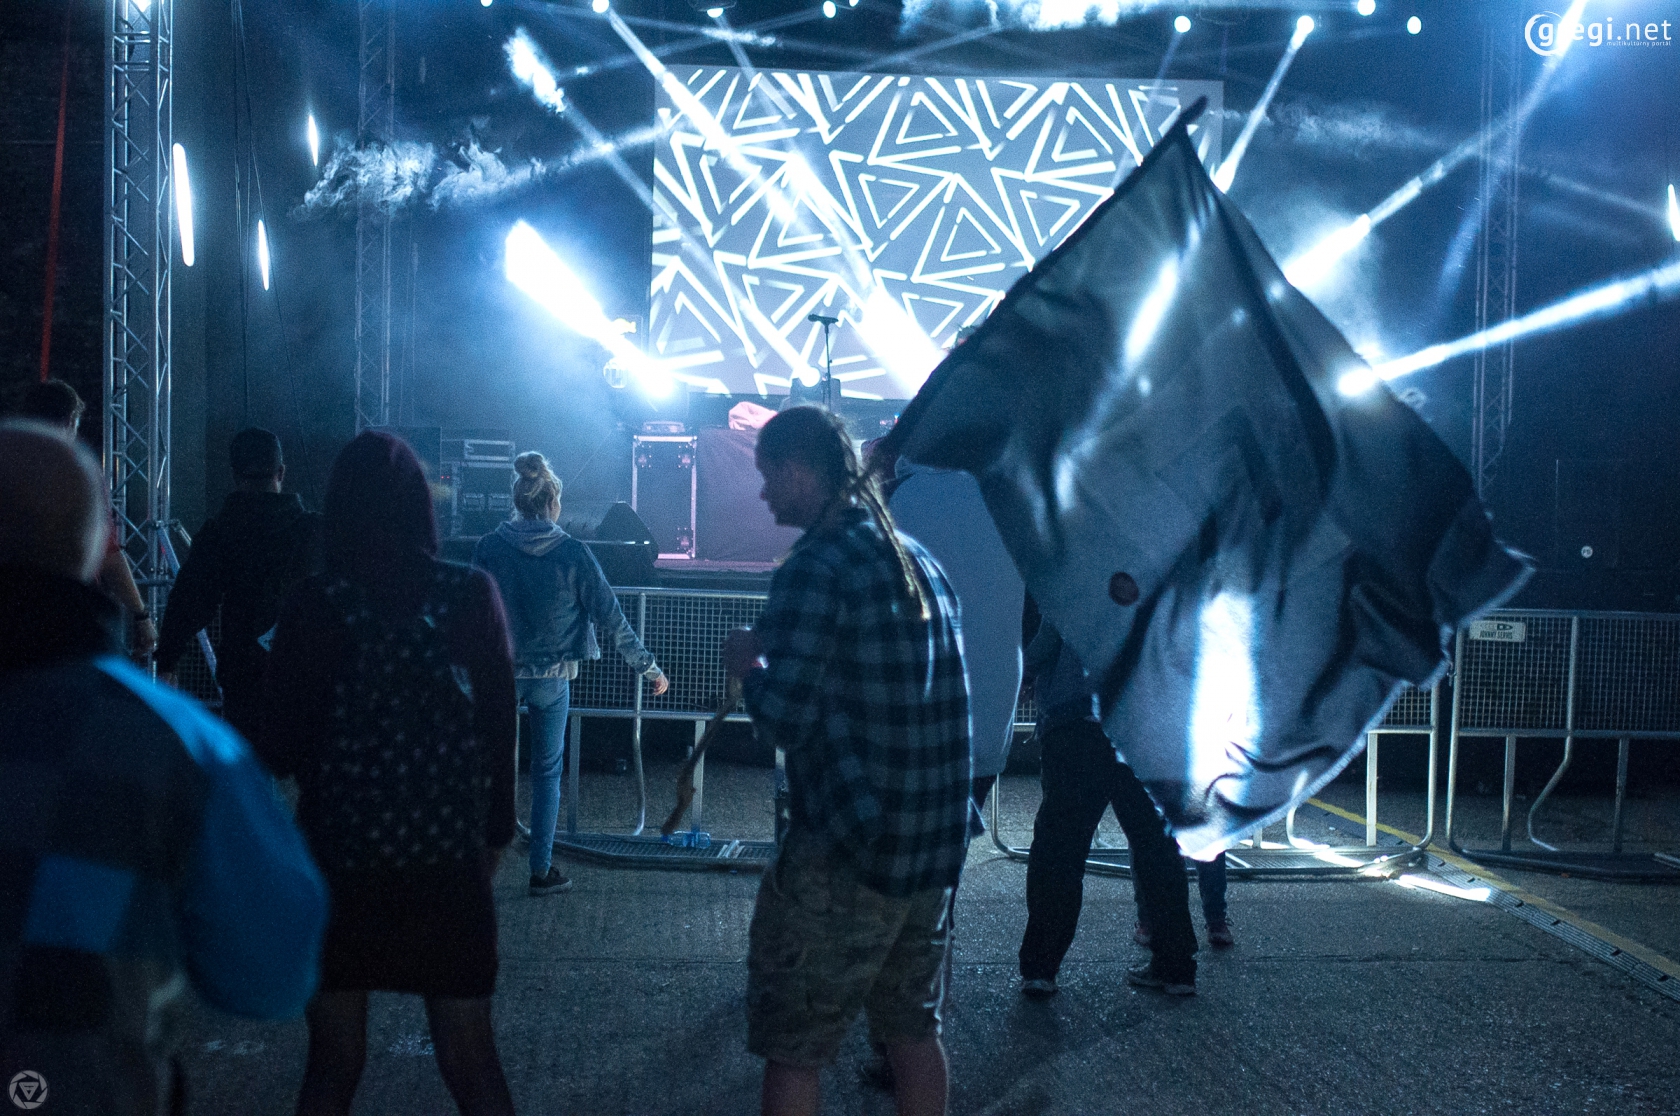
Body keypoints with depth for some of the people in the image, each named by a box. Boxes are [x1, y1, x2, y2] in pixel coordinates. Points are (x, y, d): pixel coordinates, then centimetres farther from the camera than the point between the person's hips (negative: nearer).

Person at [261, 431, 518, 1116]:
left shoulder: (315, 607, -9)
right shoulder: (470, 595, -6)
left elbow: (282, 750, -5)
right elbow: (500, 726, -2)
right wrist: (495, 831, 10)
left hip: (339, 858, -1)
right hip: (448, 855, 1)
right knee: (469, 1055, 13)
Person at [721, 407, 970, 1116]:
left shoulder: (817, 568, -14)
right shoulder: (921, 561, 11)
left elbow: (784, 721, -18)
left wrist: (748, 664, 1)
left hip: (846, 853, -8)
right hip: (936, 846, 8)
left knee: (792, 1048, 4)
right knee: (914, 1028, 18)